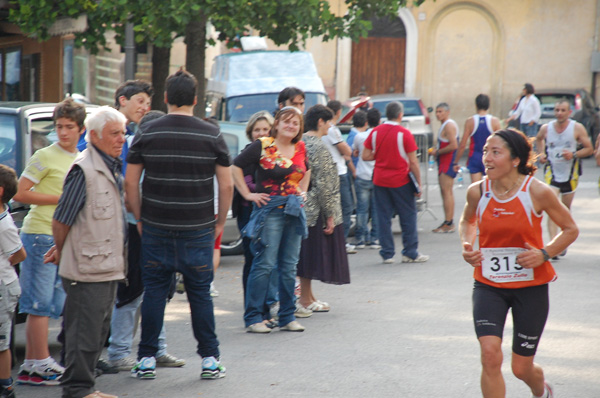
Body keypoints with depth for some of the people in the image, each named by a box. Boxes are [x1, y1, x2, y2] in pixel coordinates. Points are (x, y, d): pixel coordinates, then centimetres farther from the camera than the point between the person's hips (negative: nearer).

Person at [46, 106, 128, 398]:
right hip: (87, 270, -9)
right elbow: (61, 220, -14)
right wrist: (61, 251, 1)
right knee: (84, 331, -3)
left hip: (108, 269, 9)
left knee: (98, 330, 15)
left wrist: (61, 250, 18)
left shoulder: (111, 169, 14)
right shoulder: (83, 170, -16)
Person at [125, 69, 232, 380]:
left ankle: (147, 360, 10)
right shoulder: (212, 135, -3)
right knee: (200, 293, 7)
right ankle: (210, 360, 9)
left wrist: (139, 218, 9)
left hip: (155, 227, 0)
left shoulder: (147, 134, -1)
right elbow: (227, 185, -1)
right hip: (198, 228, 0)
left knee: (154, 293, 8)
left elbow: (130, 183, -1)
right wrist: (220, 222, 11)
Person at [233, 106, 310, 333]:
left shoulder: (300, 149, 11)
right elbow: (236, 167, -6)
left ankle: (287, 318, 15)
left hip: (295, 210, 6)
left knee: (289, 266, 8)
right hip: (270, 209, -6)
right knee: (264, 263, -9)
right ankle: (253, 317, -4)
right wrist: (248, 194, -7)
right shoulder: (262, 146, -6)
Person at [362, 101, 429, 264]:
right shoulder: (404, 134, -11)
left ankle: (387, 254, 7)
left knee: (384, 217, 7)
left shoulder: (375, 132, 1)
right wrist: (418, 183, -4)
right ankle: (410, 253, 10)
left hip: (380, 181, 4)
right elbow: (413, 162, -11)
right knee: (408, 217, 7)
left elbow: (365, 156, 3)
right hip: (400, 181, -4)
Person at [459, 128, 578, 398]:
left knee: (522, 368, 8)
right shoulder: (477, 191, -6)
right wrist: (467, 245, -3)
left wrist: (544, 254, -17)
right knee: (490, 355, -19)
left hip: (530, 286, -1)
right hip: (488, 285, 2)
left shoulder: (537, 192, -13)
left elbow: (570, 229, -1)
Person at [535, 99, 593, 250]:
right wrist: (541, 153, 4)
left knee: (566, 210, 15)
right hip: (552, 174, 0)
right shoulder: (546, 128, -2)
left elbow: (589, 149, -3)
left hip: (570, 174, 0)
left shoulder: (577, 128, -8)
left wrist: (574, 154, -19)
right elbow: (539, 139, 22)